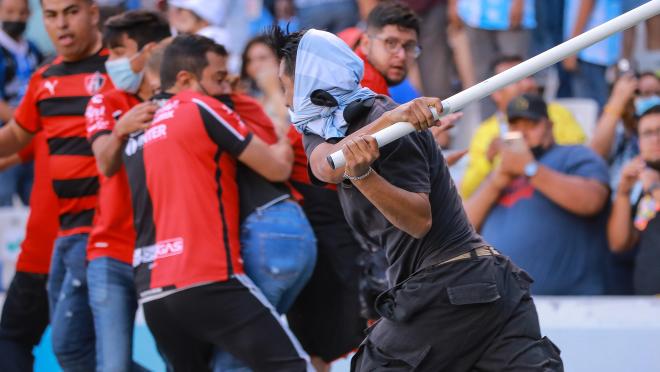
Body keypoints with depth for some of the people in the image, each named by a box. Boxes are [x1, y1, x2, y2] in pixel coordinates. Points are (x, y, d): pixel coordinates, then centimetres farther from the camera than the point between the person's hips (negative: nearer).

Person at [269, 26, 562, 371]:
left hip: (443, 296, -8)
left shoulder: (378, 117, -11)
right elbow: (326, 167, -11)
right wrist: (388, 120, -28)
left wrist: (363, 175, -33)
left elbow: (419, 221, -17)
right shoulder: (322, 128, 15)